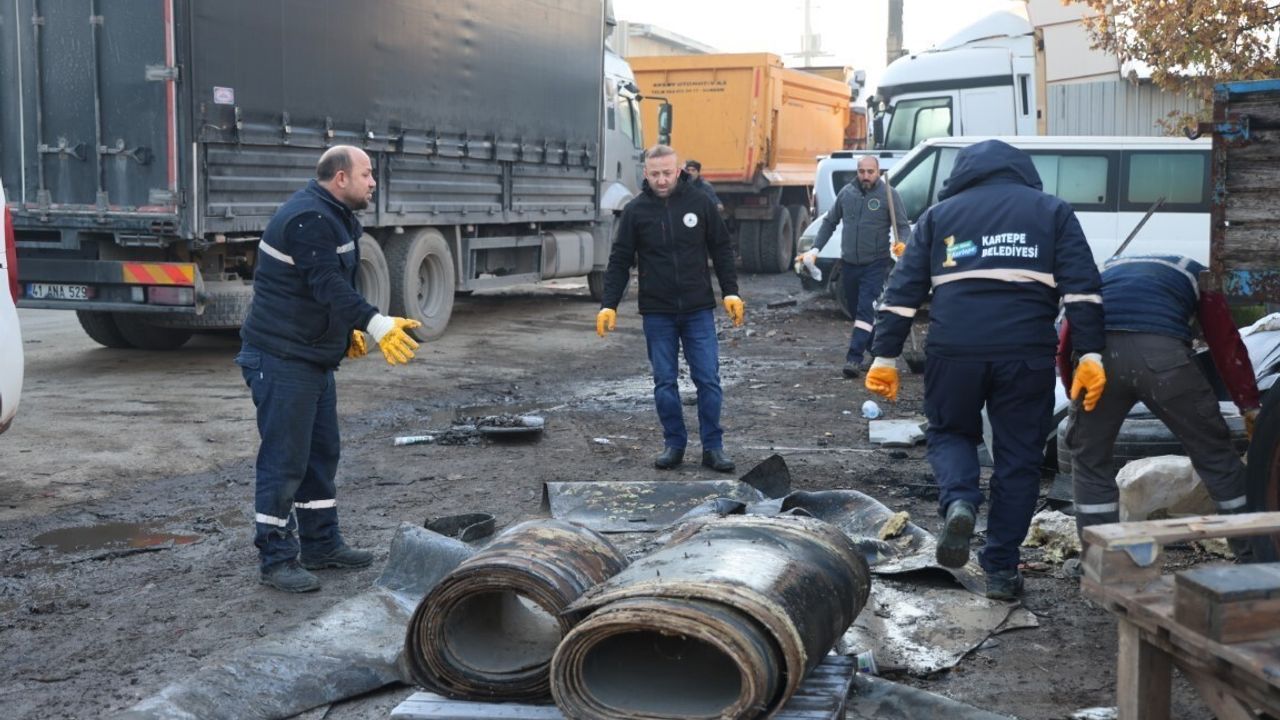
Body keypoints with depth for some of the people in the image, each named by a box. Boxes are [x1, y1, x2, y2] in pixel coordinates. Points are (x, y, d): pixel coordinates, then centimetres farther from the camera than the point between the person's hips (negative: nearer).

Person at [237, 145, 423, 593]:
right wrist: (376, 326, -38)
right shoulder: (307, 219, -20)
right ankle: (276, 559, 3)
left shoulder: (332, 217, 13)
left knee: (321, 453, 16)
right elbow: (328, 284, -30)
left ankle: (321, 544, 27)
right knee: (284, 460, -6)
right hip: (281, 358, -11)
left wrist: (346, 330, 28)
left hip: (314, 356, 11)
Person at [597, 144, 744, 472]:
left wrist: (731, 293, 1)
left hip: (699, 310, 0)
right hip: (657, 313, 0)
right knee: (665, 382, 6)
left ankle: (713, 446, 10)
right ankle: (674, 444, 17)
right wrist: (608, 305, -2)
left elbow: (722, 250, 7)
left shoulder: (699, 203, 0)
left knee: (708, 380, 0)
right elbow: (620, 261, 4)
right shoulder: (635, 211, 0)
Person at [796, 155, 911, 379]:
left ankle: (854, 358, -17)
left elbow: (904, 225, -5)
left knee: (866, 309, -14)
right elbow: (829, 222, 14)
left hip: (876, 264, -5)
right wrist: (815, 250, 6)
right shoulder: (846, 192, 5)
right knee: (855, 308, 13)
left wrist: (901, 243, -27)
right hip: (849, 263, 5)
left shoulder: (889, 194, -5)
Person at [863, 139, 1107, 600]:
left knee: (950, 432, 22)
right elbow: (1081, 287, 3)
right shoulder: (1051, 211, 16)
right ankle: (1001, 569, 14)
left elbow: (903, 291, 10)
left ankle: (958, 502, -8)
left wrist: (885, 357, 10)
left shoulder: (940, 215, 17)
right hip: (1027, 353, 0)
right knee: (1018, 457, 12)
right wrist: (1090, 355, 0)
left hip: (954, 351, 0)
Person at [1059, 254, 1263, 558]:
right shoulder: (1195, 274, 35)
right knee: (1215, 456, 16)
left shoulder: (1104, 271, 39)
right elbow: (1227, 345, 25)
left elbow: (1065, 345, 27)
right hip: (1163, 352, -1)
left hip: (1096, 352, 1)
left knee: (1089, 461, 19)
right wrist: (1251, 407, 28)